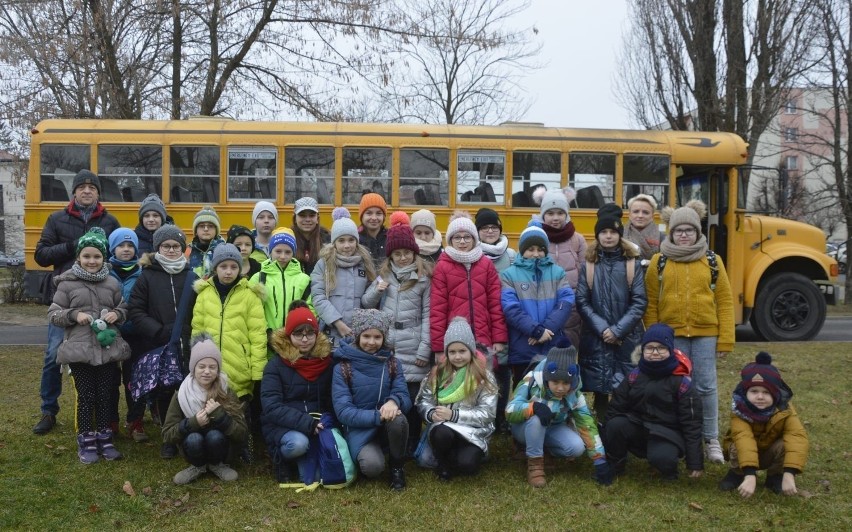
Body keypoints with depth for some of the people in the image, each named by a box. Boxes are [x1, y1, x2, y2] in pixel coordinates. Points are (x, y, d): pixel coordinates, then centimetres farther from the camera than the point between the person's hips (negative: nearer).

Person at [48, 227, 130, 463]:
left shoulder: (112, 283, 6)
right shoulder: (67, 283, -2)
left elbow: (124, 309, 15)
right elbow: (53, 314, 0)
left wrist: (117, 314, -7)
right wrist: (74, 315, -16)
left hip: (108, 348, 3)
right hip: (79, 350, -2)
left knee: (105, 395, 10)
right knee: (86, 396, 3)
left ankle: (104, 439, 23)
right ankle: (86, 442, 16)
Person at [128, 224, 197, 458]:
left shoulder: (191, 276, 6)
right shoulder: (147, 276, 2)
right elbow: (135, 311, -2)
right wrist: (159, 331, -12)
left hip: (187, 347, 1)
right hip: (157, 348, 0)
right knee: (163, 393, 6)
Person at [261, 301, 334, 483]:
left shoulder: (327, 362, 4)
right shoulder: (276, 365, -7)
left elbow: (333, 400, 9)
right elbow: (271, 408, -17)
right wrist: (306, 423, -28)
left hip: (318, 425, 3)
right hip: (283, 426, -3)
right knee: (298, 443, -37)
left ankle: (303, 461, 12)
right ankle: (281, 458, -1)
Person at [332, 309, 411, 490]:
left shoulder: (391, 362, 3)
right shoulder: (343, 368, -6)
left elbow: (405, 397, -4)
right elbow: (343, 412, -12)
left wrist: (394, 400, -29)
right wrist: (377, 416, -26)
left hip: (388, 426, 3)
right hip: (359, 428, -3)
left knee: (398, 419, -33)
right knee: (373, 466, -32)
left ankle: (397, 468, -6)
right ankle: (363, 455, 7)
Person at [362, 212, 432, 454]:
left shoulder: (423, 278, 0)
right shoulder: (384, 275, 12)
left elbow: (427, 315, -4)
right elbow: (365, 305, 14)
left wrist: (425, 349, -9)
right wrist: (377, 290, -6)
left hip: (412, 349, -3)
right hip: (385, 346, 3)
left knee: (412, 396, 1)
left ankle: (412, 445, 15)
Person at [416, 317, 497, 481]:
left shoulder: (484, 376, -3)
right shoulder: (437, 373, 7)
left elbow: (487, 413, -9)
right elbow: (423, 401, 8)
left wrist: (454, 415, -18)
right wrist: (431, 413, -16)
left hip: (473, 431, -2)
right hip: (443, 427, 2)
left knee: (467, 464, -31)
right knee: (441, 434, -35)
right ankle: (443, 462, -1)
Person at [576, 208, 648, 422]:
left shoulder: (633, 263, 1)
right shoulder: (588, 264, 3)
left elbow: (639, 302, -3)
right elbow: (582, 302, 0)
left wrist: (618, 330, -11)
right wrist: (602, 328, -10)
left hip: (627, 338, 0)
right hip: (596, 340, 1)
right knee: (599, 387, 5)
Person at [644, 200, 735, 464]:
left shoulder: (712, 260, 3)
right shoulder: (659, 261, 1)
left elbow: (724, 301, 3)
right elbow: (650, 302, 2)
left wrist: (725, 339, -2)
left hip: (705, 333, 0)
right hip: (672, 334, 0)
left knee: (706, 386, 4)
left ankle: (711, 440, 18)